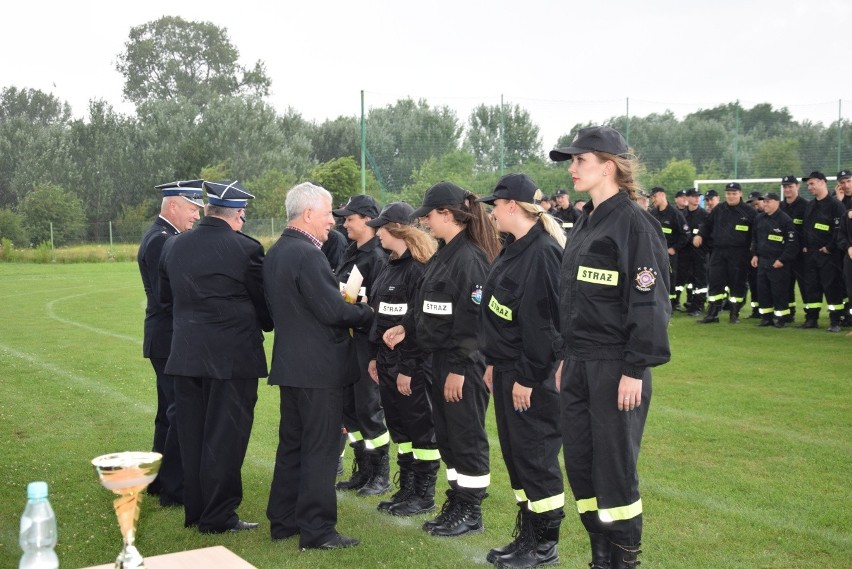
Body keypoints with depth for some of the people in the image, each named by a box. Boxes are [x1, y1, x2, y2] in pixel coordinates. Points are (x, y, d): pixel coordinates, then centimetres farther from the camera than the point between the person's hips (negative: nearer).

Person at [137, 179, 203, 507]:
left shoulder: (163, 237, 14)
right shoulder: (161, 240, -17)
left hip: (168, 340, 11)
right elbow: (168, 296, -24)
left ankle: (161, 480, 30)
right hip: (171, 341, -11)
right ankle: (174, 489, 1)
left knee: (170, 412, 19)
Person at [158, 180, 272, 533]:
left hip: (185, 355, 6)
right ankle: (218, 517, 9)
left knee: (192, 437, 14)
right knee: (224, 438, 3)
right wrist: (262, 326, 17)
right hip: (232, 356, -5)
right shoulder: (244, 249, -13)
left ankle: (195, 511, 24)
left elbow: (165, 296, 15)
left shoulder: (174, 246, 4)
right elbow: (264, 302, -3)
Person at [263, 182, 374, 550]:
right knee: (320, 450, -1)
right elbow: (333, 311, -21)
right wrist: (368, 312, -4)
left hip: (289, 363, 9)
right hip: (318, 367, -9)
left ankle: (283, 521, 25)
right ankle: (317, 530, 5)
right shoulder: (307, 255, -19)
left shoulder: (275, 253, 11)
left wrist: (347, 304, 13)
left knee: (291, 443, 16)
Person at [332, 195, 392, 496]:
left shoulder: (378, 257, -14)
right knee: (349, 407, 13)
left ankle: (381, 475, 13)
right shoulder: (350, 253, 13)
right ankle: (363, 471, 25)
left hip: (366, 343, -9)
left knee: (369, 409, -1)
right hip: (346, 342, 9)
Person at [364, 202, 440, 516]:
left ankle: (424, 495, 12)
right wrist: (375, 356, 14)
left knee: (420, 427, 2)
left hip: (414, 364, -9)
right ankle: (407, 490, 25)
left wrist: (407, 368, -19)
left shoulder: (420, 269, -16)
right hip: (388, 360, 9)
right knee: (398, 426, 14)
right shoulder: (390, 267, 14)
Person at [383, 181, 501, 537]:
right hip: (441, 360, 10)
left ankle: (471, 513, 14)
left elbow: (473, 318, -21)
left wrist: (458, 368, -21)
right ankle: (456, 503, 27)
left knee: (467, 437, 2)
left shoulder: (470, 257, -17)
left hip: (464, 362, -10)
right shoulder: (443, 254, 13)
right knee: (446, 435, 15)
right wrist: (405, 327, 9)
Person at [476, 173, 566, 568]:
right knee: (514, 453, 14)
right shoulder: (513, 249, 13)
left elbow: (542, 321, -21)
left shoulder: (543, 251, -17)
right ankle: (527, 536, 26)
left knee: (536, 456, 0)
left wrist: (528, 377, -20)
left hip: (533, 374, -10)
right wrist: (493, 363, 14)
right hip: (507, 369, 10)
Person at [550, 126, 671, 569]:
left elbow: (648, 302, -17)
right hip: (579, 362, 8)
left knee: (615, 466, 1)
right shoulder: (587, 222, 13)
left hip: (616, 366, -8)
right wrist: (566, 358, 17)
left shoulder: (633, 223, -12)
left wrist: (636, 370, -20)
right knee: (578, 461, 11)